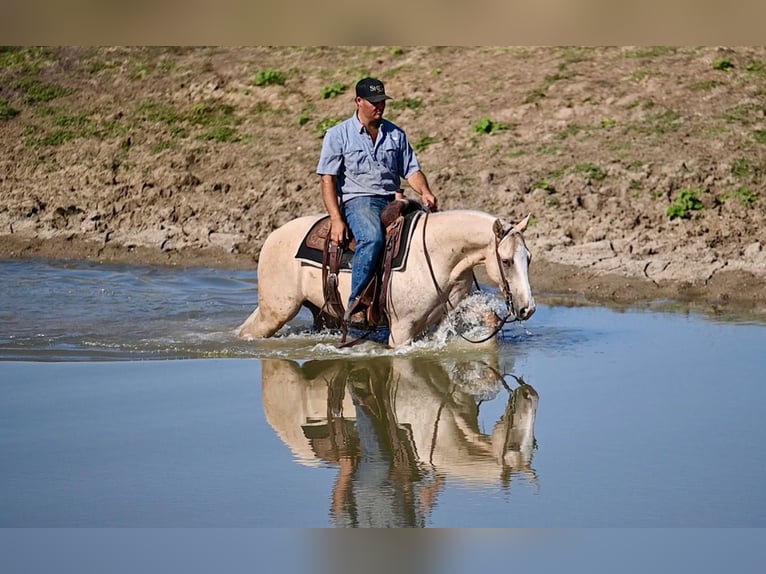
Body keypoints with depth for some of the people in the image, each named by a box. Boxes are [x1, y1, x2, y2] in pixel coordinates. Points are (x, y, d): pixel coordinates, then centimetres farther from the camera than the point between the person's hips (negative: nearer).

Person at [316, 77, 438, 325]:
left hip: (393, 200, 5)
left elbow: (411, 170, 17)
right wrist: (336, 219, -14)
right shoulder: (338, 135, 5)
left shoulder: (396, 134, 17)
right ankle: (355, 304, -36)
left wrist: (424, 192, -7)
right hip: (357, 200, -5)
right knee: (372, 238, -37)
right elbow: (328, 178, -1)